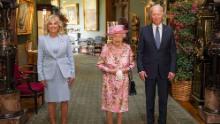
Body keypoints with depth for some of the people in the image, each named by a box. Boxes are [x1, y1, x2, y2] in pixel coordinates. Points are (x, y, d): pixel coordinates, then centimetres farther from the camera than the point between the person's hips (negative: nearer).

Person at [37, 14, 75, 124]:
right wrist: (41, 76, -3)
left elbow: (70, 57, 4)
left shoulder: (65, 38, 1)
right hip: (49, 74, 0)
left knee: (64, 100, 5)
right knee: (51, 101, 7)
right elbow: (40, 59, 1)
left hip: (64, 73, 1)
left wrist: (72, 73, 0)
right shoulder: (42, 39, -1)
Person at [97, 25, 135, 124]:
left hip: (122, 80, 1)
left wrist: (126, 69, -14)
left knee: (121, 102, 11)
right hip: (109, 80, -1)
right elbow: (99, 64, -4)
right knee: (109, 102, 7)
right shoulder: (106, 47, -10)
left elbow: (132, 63, 4)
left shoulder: (127, 48, -5)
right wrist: (109, 70, -17)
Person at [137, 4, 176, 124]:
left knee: (163, 99, 8)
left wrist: (172, 70, -6)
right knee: (150, 99, 9)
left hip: (164, 71, 1)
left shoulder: (169, 30, 1)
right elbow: (140, 51, -1)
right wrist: (140, 69, -9)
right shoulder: (144, 30, -2)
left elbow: (173, 52, 2)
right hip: (149, 70, -1)